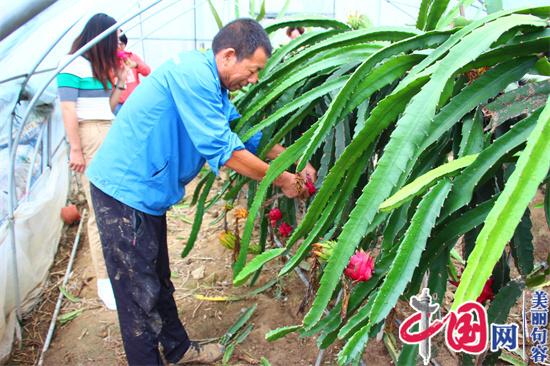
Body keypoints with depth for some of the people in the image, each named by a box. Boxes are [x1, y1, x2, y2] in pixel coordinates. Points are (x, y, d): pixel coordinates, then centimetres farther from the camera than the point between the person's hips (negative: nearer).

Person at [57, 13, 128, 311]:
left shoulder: (100, 66, 22)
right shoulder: (74, 65, -4)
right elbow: (68, 109, -11)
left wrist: (120, 83, 10)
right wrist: (75, 149, -15)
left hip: (111, 135, 8)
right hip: (90, 137, -8)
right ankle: (104, 282, -2)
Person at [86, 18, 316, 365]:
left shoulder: (212, 86, 10)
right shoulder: (194, 74, -22)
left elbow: (248, 133, 16)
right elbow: (223, 150, -23)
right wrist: (282, 180, -13)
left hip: (146, 191, 10)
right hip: (125, 190, -10)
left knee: (159, 281, 22)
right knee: (139, 293, 2)